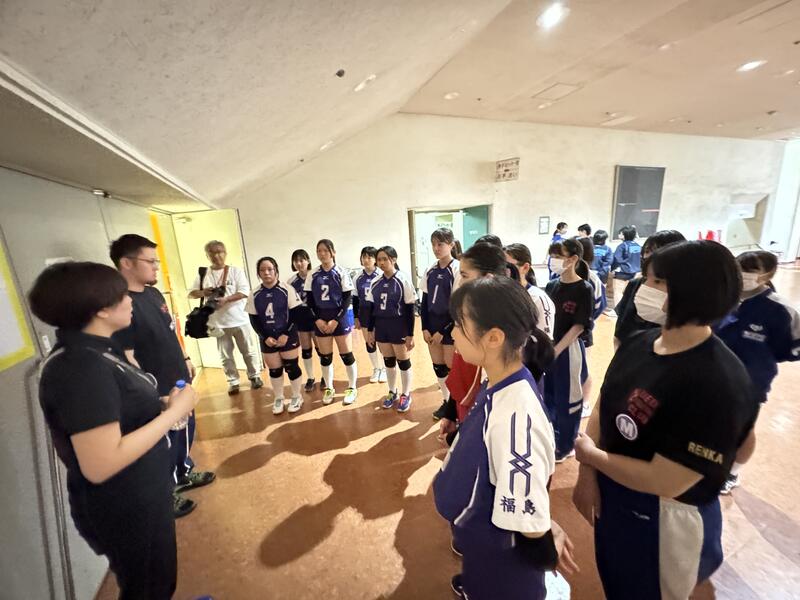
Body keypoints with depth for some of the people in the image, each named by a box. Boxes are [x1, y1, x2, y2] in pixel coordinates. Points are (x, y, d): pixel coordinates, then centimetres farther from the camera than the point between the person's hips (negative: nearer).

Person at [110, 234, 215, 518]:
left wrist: (185, 359, 19)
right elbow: (126, 360, -24)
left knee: (186, 430, 25)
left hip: (180, 381, 8)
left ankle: (185, 473, 49)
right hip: (158, 393, -8)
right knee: (166, 444, 13)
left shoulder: (154, 293, 2)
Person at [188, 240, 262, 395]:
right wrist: (203, 292, -13)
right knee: (225, 355, 11)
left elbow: (245, 292, -12)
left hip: (239, 320, -2)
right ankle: (233, 382, 25)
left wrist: (226, 299, -24)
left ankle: (254, 376, 28)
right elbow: (191, 293, 8)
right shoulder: (203, 274, 5)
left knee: (248, 351, 11)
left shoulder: (235, 271, -4)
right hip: (218, 322, 2)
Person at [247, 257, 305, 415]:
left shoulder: (287, 290, -9)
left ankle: (297, 397, 27)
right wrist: (265, 337, -8)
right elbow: (254, 320, 3)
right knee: (274, 370, 13)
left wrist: (286, 335, -16)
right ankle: (278, 399, 34)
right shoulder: (254, 295, 0)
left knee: (291, 367, 6)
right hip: (267, 340, 3)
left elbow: (296, 314, -10)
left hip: (288, 337, -3)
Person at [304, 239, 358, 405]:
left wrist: (336, 320, -14)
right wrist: (317, 319, -7)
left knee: (346, 355, 3)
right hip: (320, 320, 3)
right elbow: (309, 300, 5)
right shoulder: (313, 276, 4)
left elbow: (347, 299, -7)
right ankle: (329, 388, 29)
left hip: (340, 319, -3)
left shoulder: (341, 273, -5)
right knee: (325, 357, 10)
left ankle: (352, 388, 22)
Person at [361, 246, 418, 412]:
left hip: (399, 327, -4)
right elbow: (369, 307, 9)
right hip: (381, 327, 5)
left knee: (403, 361, 9)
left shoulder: (403, 280, -11)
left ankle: (406, 395, 28)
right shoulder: (375, 283, 4)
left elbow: (410, 309, -11)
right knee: (388, 361, 16)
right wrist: (369, 330, 6)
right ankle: (392, 393, 35)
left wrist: (410, 334, -11)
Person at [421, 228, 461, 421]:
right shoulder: (429, 271, 6)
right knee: (438, 366, 13)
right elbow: (424, 301, 9)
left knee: (451, 367, 3)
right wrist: (425, 328, 1)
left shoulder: (457, 269, -11)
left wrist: (443, 331, -12)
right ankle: (446, 400, 31)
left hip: (450, 326, -5)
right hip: (432, 325, 6)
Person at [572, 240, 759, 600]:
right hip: (611, 497, 6)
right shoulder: (637, 344, -9)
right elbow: (601, 408, -3)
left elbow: (664, 482, -28)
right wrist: (587, 476, -10)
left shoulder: (719, 384, -30)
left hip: (665, 520, -6)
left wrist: (588, 453, -15)